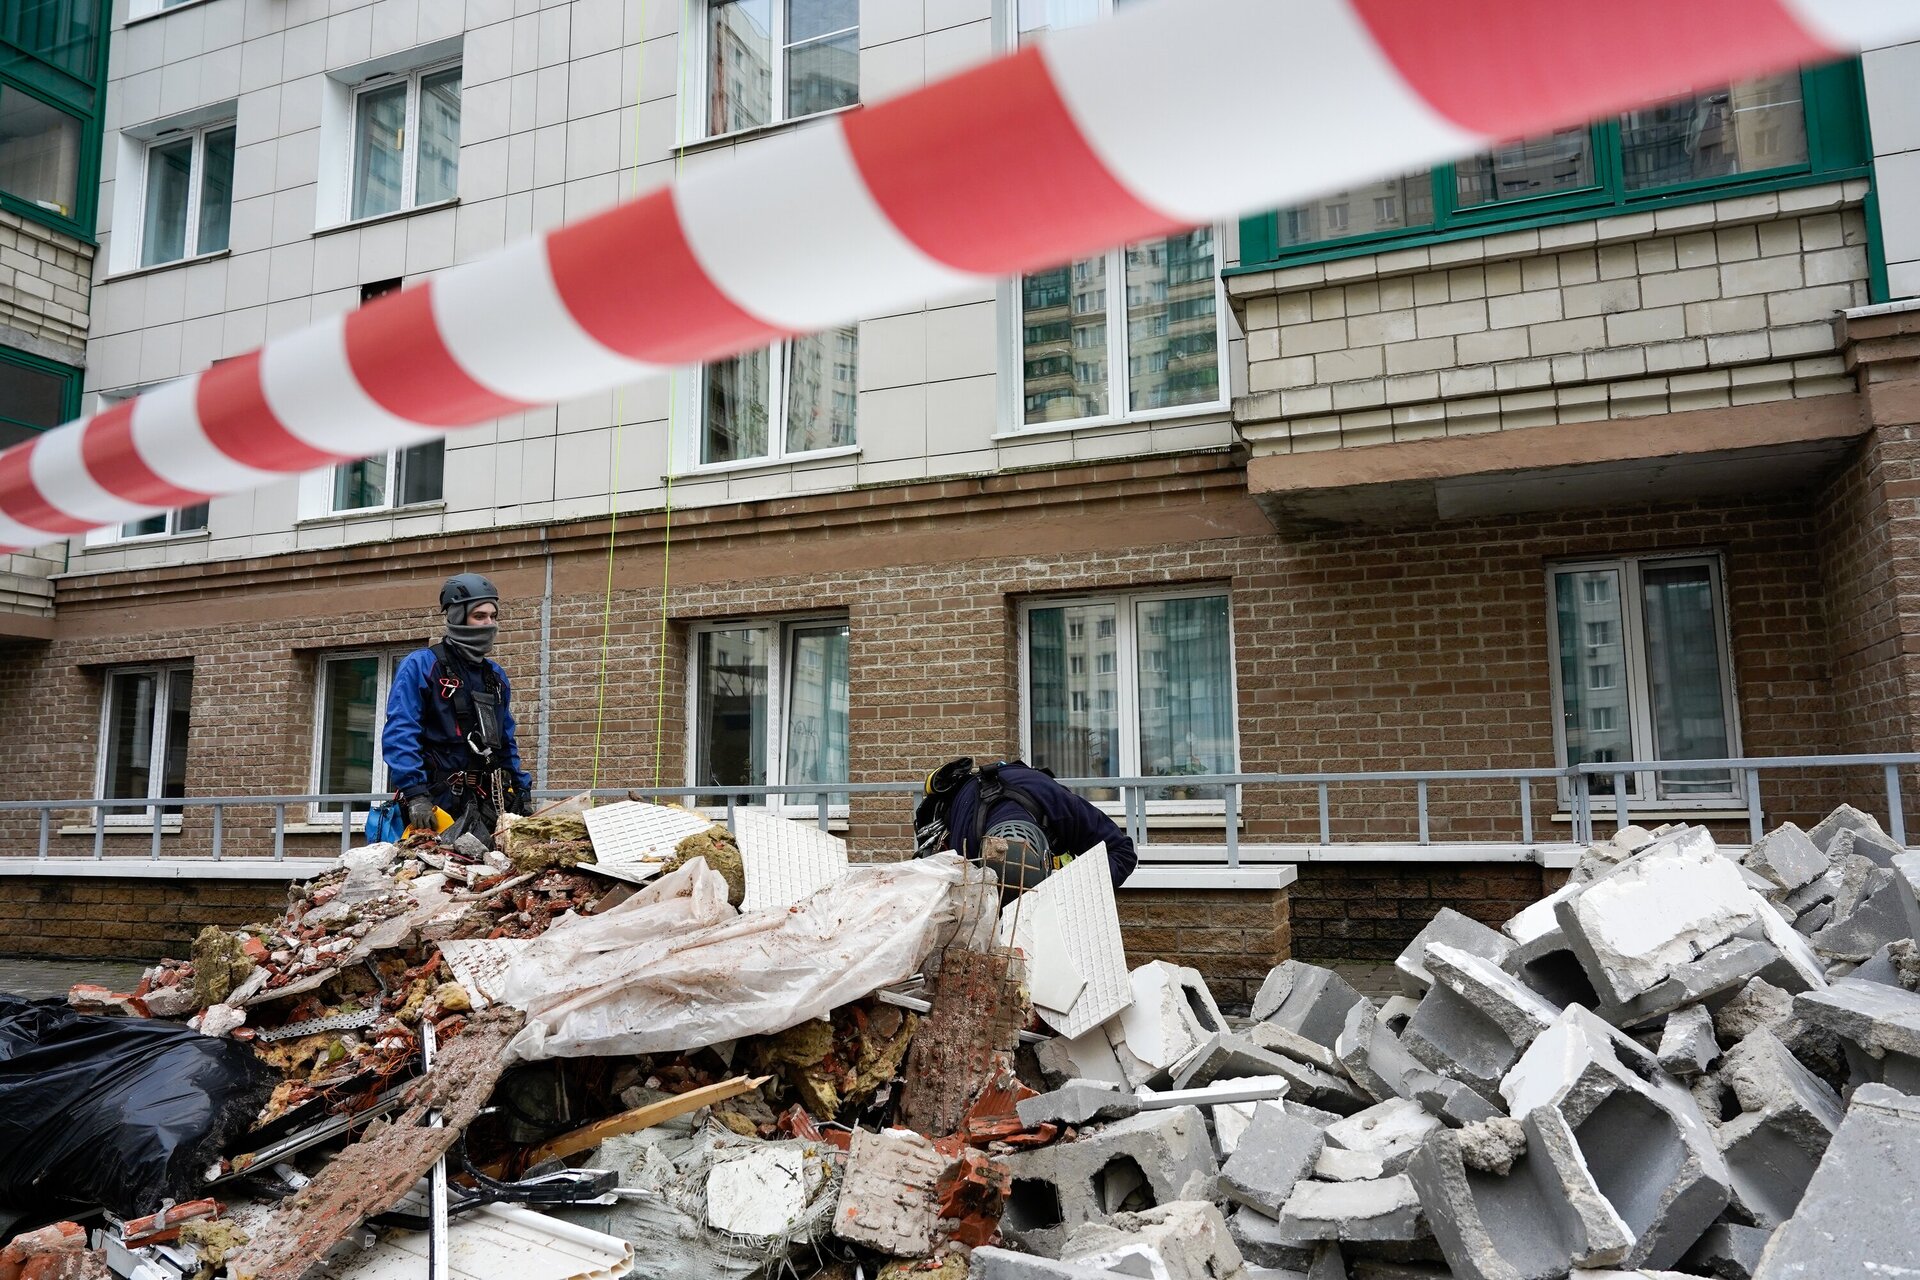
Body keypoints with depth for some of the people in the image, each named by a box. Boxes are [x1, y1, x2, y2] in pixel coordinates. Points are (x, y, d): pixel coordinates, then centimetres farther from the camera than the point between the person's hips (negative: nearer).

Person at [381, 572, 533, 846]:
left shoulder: (496, 675, 18)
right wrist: (414, 794, -24)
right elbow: (399, 735, -14)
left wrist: (523, 793, 14)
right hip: (439, 803, -6)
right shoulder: (420, 665, -4)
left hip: (489, 802, 6)